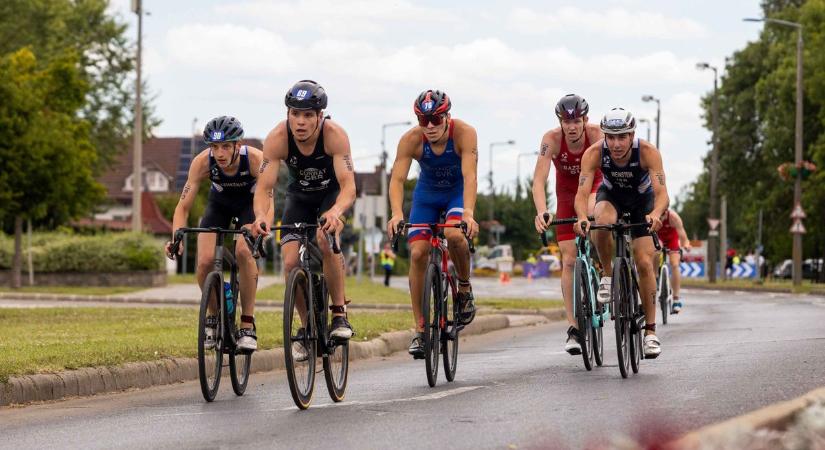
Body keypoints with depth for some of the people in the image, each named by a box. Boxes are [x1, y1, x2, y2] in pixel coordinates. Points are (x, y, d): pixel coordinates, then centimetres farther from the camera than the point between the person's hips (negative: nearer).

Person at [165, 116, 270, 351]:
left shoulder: (255, 159, -36)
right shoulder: (202, 162, -32)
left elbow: (267, 202, -39)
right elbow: (183, 206, -29)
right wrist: (176, 239, -46)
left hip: (250, 202, -2)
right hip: (219, 203, 2)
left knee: (244, 251, -29)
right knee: (205, 262, -18)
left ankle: (248, 325, -17)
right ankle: (212, 316, 9)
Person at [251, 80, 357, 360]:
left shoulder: (334, 135, -34)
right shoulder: (277, 138, -29)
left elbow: (348, 187, -40)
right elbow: (264, 187, -32)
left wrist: (335, 212, -61)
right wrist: (261, 216, -53)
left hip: (333, 193, -2)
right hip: (300, 196, 2)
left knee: (326, 240, -31)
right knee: (291, 261, -15)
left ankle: (340, 313, -16)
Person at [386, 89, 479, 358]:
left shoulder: (464, 133, -29)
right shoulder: (411, 140, -25)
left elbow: (469, 175, -37)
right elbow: (397, 178, -31)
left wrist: (468, 213, -52)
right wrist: (397, 213, -49)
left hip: (458, 192, -2)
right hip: (427, 193, 2)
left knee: (454, 234, -33)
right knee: (417, 253, -14)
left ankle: (465, 287, -4)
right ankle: (420, 329, -6)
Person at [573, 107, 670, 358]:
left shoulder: (647, 152, -33)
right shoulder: (594, 153, -31)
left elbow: (662, 193, -41)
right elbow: (582, 192, -38)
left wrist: (655, 214, -62)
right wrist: (582, 217, -60)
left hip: (642, 199, 0)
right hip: (611, 196, 0)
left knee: (645, 263, -12)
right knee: (603, 221, -37)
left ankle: (650, 331, -2)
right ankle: (608, 276, -13)